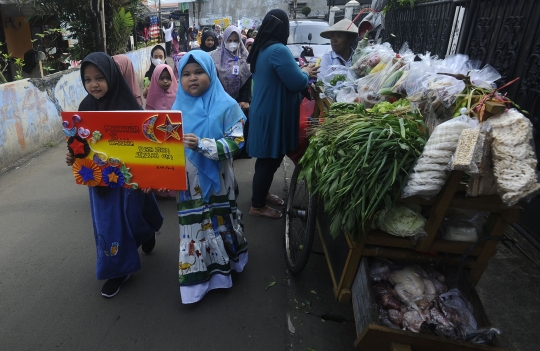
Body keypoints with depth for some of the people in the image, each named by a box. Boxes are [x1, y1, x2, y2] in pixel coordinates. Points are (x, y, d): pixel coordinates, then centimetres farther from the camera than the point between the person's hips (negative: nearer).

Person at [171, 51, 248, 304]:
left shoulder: (226, 106, -9)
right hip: (188, 182, 3)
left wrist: (202, 144, -28)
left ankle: (221, 268, 38)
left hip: (216, 181, -2)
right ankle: (196, 277, 27)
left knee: (219, 224, 12)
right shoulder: (179, 107, 3)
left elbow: (235, 142, -17)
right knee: (192, 226, 9)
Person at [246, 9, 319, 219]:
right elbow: (296, 83, -22)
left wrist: (301, 72, 11)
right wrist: (306, 73, -1)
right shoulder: (278, 50, -21)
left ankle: (262, 194, 36)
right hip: (273, 114, -10)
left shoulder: (261, 49, 10)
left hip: (265, 111, 10)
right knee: (269, 160, 2)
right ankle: (257, 206, 16)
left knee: (268, 158, 21)